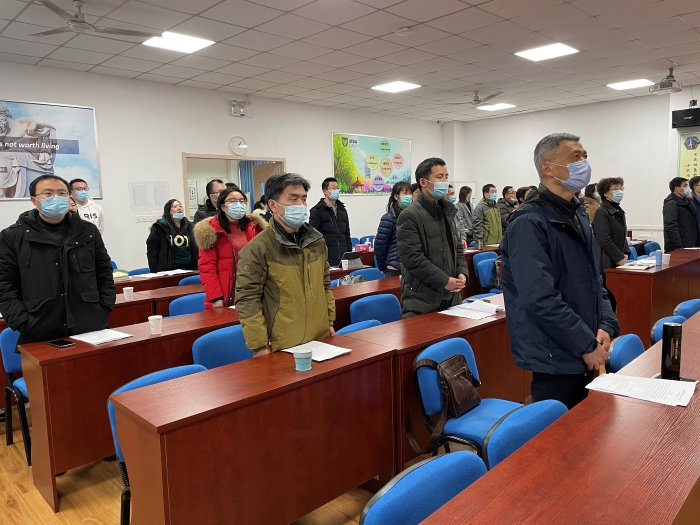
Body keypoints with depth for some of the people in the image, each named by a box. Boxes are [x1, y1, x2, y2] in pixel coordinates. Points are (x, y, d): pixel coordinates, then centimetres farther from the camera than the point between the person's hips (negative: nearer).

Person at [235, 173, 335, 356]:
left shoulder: (316, 240, 5)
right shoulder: (258, 248, -14)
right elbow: (247, 300, -15)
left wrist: (329, 321, 13)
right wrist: (259, 346, -15)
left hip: (320, 339, 6)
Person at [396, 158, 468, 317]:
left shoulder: (447, 212, 16)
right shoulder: (410, 215, -12)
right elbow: (413, 258, -19)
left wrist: (462, 273, 1)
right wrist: (444, 281, -17)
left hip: (451, 296, 8)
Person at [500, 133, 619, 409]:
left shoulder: (578, 214, 10)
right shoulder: (530, 223, -19)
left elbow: (594, 277, 15)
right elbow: (541, 299, -26)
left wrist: (606, 325, 0)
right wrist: (587, 344, -18)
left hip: (584, 351, 9)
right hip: (555, 357, -9)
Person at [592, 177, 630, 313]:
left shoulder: (619, 211, 15)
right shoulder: (601, 212, -13)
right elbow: (604, 240, -19)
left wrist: (625, 253, 7)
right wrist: (619, 257, -14)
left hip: (617, 262, 9)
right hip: (606, 263, -9)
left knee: (615, 297, 11)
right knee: (607, 298, -6)